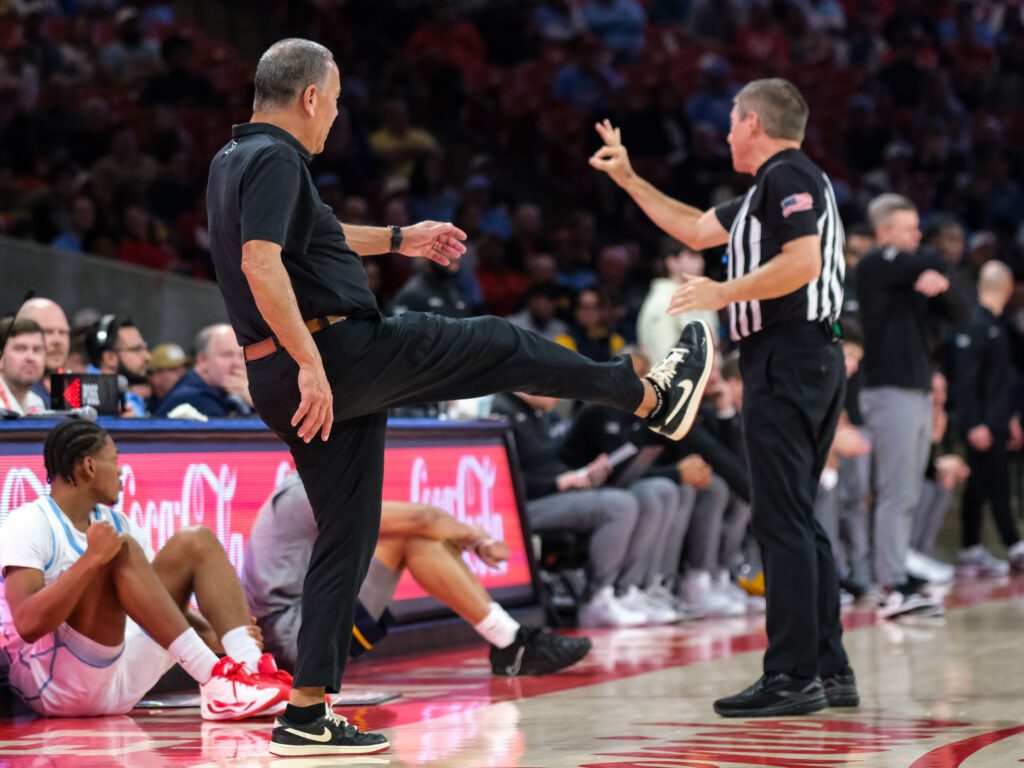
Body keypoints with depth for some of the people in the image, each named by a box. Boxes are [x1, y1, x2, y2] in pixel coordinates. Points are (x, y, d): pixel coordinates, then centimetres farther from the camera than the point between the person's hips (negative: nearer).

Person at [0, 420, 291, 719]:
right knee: (120, 550, -26)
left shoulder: (115, 524, 16)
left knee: (196, 542, -1)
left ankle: (251, 668, -24)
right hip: (53, 685, -8)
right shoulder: (29, 524, -8)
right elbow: (28, 625, -22)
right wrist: (91, 559, -31)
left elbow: (168, 604, 15)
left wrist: (216, 635, -6)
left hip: (122, 681, 8)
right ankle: (214, 680, -35)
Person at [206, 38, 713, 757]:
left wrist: (398, 239, 45)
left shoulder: (234, 160, 19)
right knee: (501, 345, 5)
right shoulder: (274, 160, -13)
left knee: (347, 537, 12)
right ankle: (653, 396, 20)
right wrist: (311, 365, -32)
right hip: (341, 351, -10)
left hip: (280, 385, 10)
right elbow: (261, 262, -27)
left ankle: (307, 714, 7)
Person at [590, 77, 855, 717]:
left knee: (783, 520, -11)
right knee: (798, 520, 12)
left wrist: (725, 293, -16)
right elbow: (698, 230, 34)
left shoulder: (788, 177, -8)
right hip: (817, 358, 11)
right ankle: (830, 670, 13)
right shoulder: (773, 187, 24)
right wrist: (629, 180, 37)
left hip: (786, 355, -11)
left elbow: (802, 262, -22)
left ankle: (793, 676, -13)